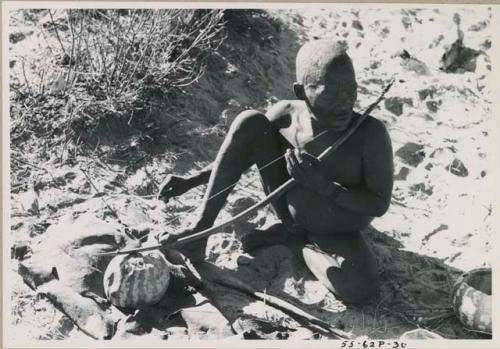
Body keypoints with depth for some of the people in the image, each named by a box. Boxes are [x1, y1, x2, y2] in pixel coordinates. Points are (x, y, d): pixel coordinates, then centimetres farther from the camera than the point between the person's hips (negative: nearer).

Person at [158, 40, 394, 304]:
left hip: (336, 235, -2)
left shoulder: (371, 134, -30)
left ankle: (300, 240, -2)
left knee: (361, 290, -33)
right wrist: (191, 181, -9)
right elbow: (242, 152, -1)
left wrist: (326, 187, -38)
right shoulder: (285, 115, -19)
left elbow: (380, 204, -24)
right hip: (288, 209, 2)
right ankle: (199, 230, -14)